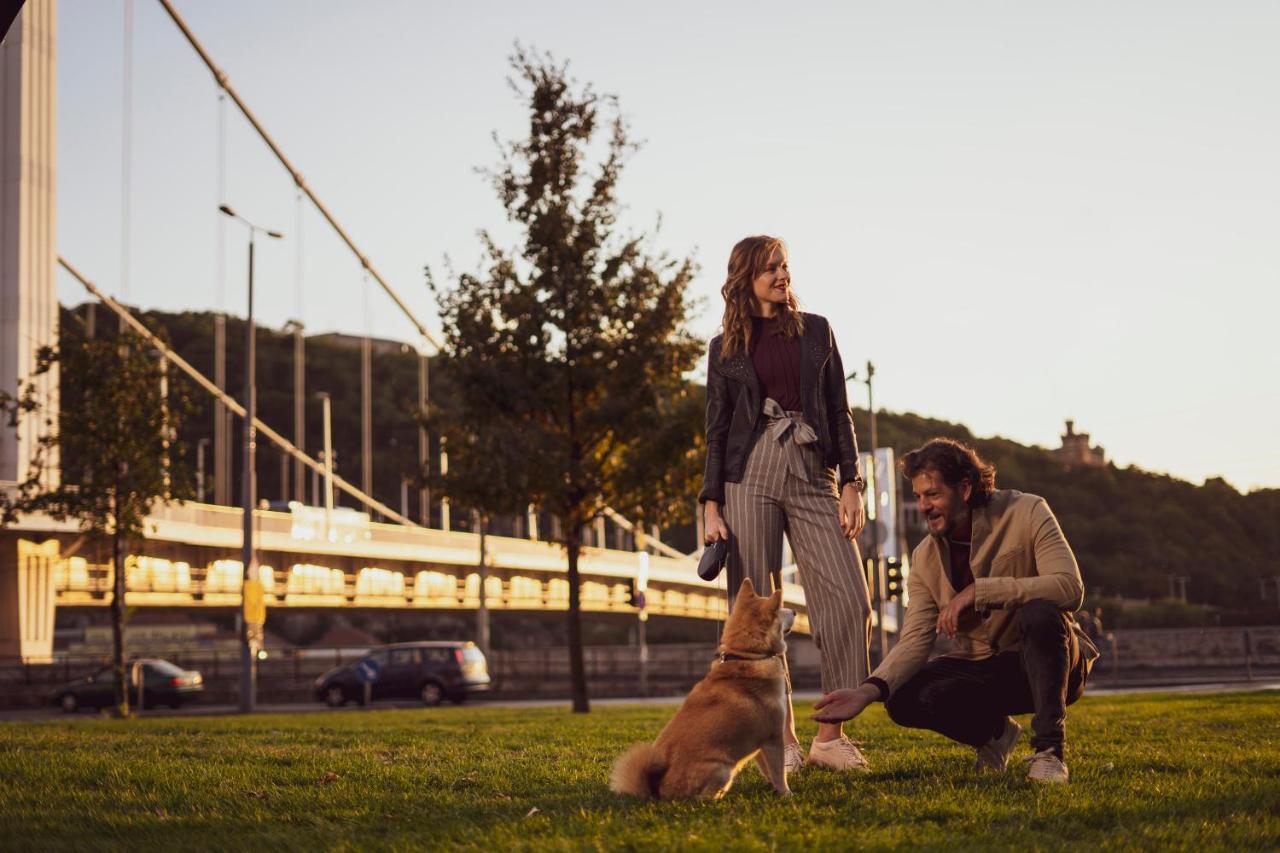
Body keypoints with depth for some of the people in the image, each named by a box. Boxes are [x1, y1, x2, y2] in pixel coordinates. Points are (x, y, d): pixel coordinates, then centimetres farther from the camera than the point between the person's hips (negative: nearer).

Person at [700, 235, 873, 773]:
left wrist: (850, 484, 0)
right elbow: (717, 431, 10)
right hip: (750, 476, -1)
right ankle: (781, 738, 4)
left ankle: (830, 736, -4)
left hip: (813, 476, 1)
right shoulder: (726, 349, 10)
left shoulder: (816, 331, 12)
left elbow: (839, 413, 10)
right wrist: (711, 506, 0)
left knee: (849, 600, -11)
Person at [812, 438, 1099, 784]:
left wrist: (979, 591, -33)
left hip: (1045, 663, -4)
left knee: (1040, 613, -37)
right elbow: (915, 640, -8)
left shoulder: (1026, 514, -13)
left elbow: (1070, 587, -27)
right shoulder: (925, 557, -1)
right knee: (903, 699, -22)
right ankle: (993, 732, 9)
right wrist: (869, 690, -27)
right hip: (982, 670, 4)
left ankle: (1049, 750, -26)